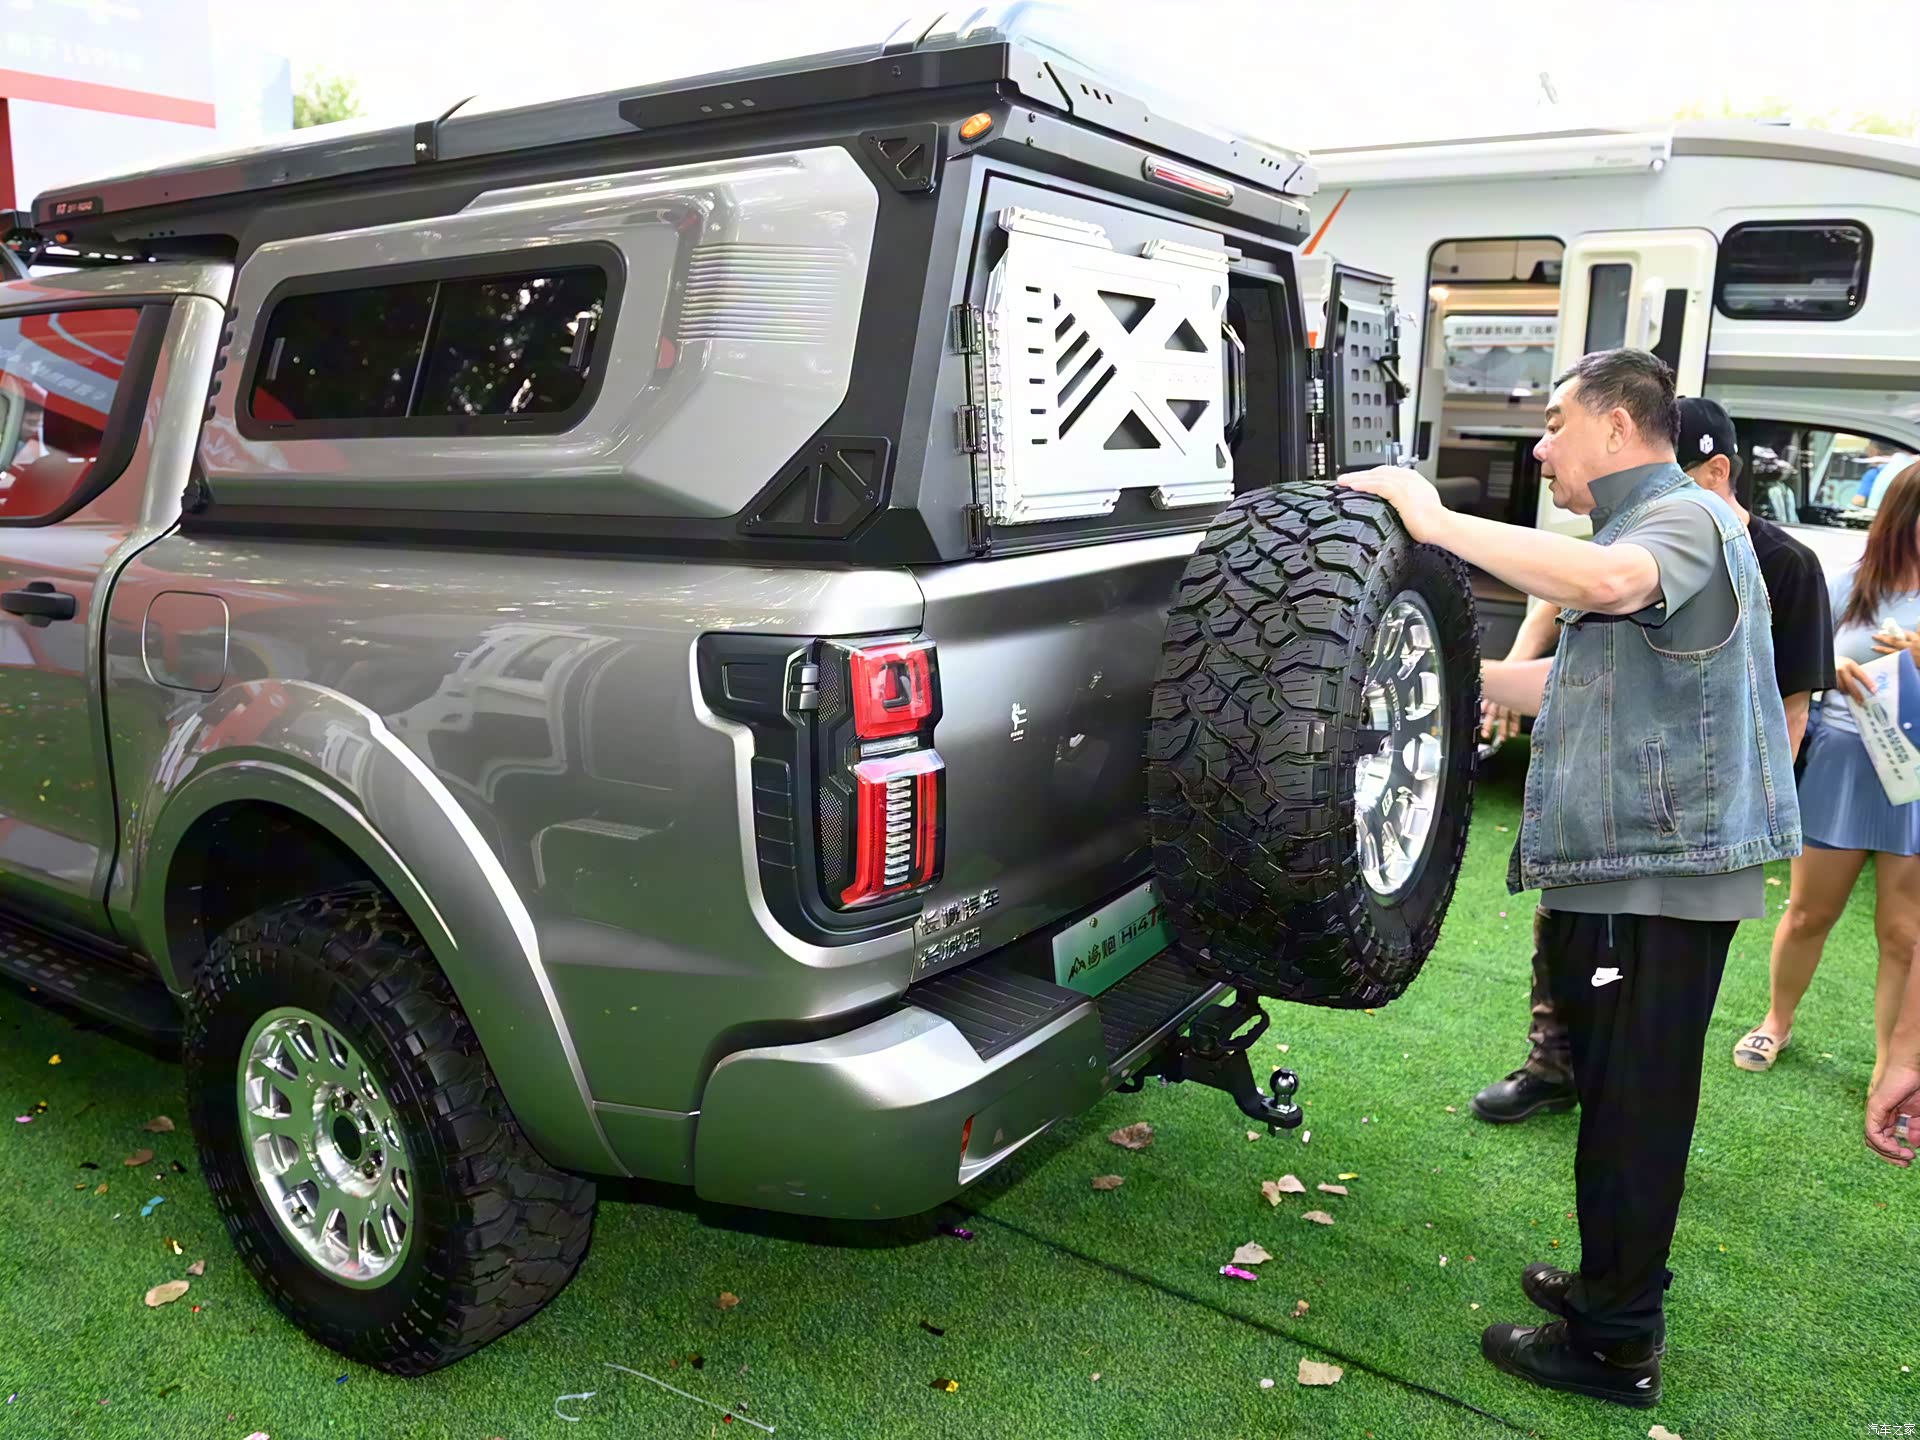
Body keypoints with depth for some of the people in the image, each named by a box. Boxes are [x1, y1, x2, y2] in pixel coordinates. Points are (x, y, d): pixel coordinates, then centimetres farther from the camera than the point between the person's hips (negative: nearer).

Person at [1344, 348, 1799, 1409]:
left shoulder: (1686, 517, -10)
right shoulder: (1632, 530, 21)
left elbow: (1610, 581, -36)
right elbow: (1564, 684, 23)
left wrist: (1437, 521, -30)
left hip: (1661, 874, -10)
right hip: (1618, 870, 10)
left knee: (1633, 1108, 0)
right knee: (1617, 1094, 20)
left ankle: (1613, 1344, 13)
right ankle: (1617, 1287, 35)